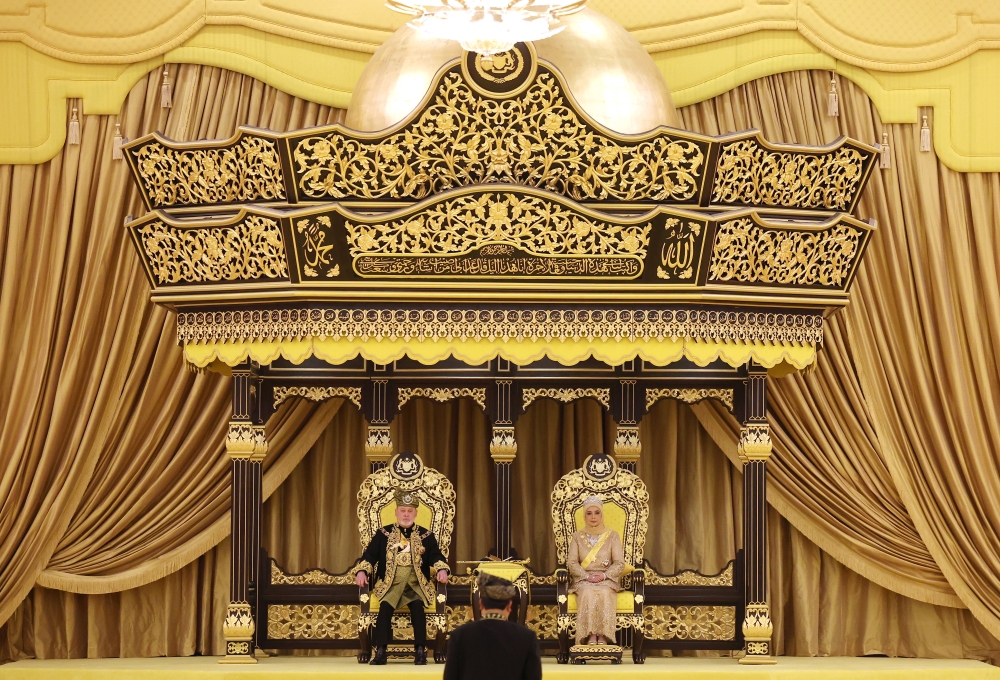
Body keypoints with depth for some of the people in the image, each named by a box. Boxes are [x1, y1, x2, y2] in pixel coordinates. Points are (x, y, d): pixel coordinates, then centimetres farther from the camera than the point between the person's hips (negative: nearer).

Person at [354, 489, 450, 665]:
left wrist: (442, 570, -19)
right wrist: (362, 571, -13)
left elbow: (436, 557, 3)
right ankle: (381, 651, -31)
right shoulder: (383, 534, 12)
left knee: (418, 605, -32)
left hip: (416, 584, 0)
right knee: (385, 606, -30)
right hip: (390, 583, 0)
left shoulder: (426, 536, 13)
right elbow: (369, 555, 6)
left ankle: (420, 650, -29)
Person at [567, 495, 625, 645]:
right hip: (583, 579, 0)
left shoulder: (613, 535, 8)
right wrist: (587, 576, -15)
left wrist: (604, 575, -16)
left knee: (604, 593, -36)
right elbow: (572, 563, 1)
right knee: (588, 593, -36)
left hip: (607, 579, 0)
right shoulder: (577, 536, 11)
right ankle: (591, 635, -39)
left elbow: (620, 563, 1)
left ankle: (603, 635, -37)